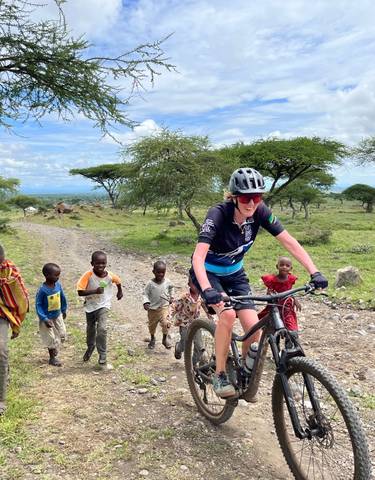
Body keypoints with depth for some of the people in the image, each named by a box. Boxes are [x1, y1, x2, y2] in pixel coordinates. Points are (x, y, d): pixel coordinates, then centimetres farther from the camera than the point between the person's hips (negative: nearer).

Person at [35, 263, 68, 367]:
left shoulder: (58, 285, -10)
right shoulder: (42, 290, -27)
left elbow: (62, 298, 5)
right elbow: (38, 305, -20)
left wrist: (64, 310, 14)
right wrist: (44, 319, -23)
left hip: (58, 316, 6)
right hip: (47, 318, -6)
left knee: (62, 334, 17)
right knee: (51, 339, 6)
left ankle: (55, 351, 43)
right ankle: (52, 358, 26)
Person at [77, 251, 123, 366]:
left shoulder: (110, 275, -18)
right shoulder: (88, 275, -24)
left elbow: (118, 281, 6)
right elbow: (80, 292, -28)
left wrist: (120, 292, 22)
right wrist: (95, 291, -39)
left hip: (103, 306, -1)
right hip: (90, 306, 1)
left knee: (101, 329, -18)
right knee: (90, 329, 22)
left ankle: (102, 354, -1)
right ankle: (90, 347, 50)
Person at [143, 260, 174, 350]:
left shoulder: (167, 282, -5)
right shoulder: (151, 283, -14)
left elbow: (171, 288, 18)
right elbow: (145, 294, -8)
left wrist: (171, 297, 11)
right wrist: (146, 302, -21)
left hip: (164, 307, 0)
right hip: (152, 308, 0)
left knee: (166, 323, -17)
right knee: (152, 325, 16)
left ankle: (165, 339, 6)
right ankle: (152, 338, 41)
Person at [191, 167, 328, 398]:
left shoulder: (260, 212, -18)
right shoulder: (218, 214, -30)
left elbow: (289, 242, -18)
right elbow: (198, 256, -39)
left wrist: (314, 272, -28)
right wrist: (207, 289, -55)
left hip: (234, 273, 4)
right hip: (208, 273, -4)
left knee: (254, 327, -11)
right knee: (227, 314, -30)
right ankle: (220, 375, -10)